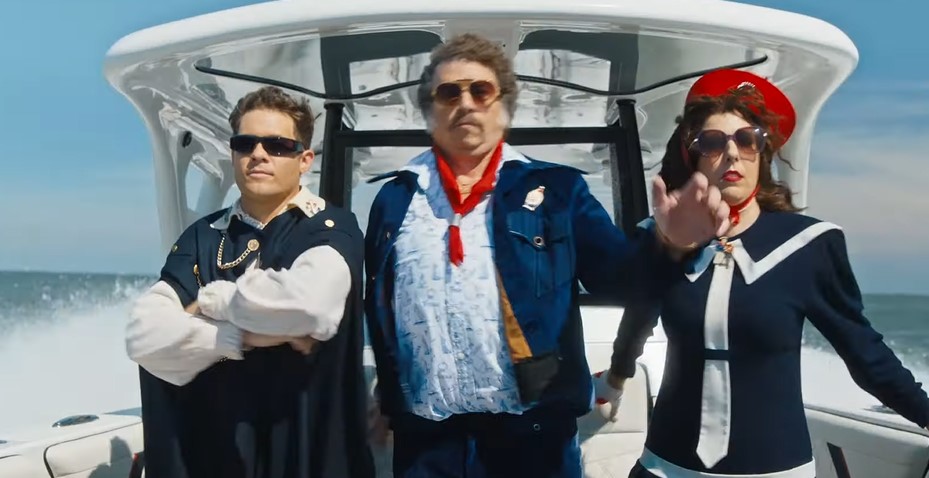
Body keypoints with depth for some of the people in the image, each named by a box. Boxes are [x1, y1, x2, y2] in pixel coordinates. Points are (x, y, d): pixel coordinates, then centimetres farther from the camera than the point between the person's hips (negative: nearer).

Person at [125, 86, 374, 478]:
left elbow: (311, 301, -28)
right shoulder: (202, 237, 4)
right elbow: (143, 335, -7)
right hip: (208, 445, 3)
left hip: (309, 445, -3)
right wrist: (247, 336, -19)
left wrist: (212, 300, -12)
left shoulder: (331, 228, -7)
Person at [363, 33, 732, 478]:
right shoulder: (395, 197, 8)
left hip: (533, 434, -1)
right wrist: (384, 399, 2)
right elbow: (375, 308, 6)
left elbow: (618, 273, -4)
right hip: (425, 438, 1)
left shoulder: (553, 189, 4)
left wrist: (669, 243, -22)